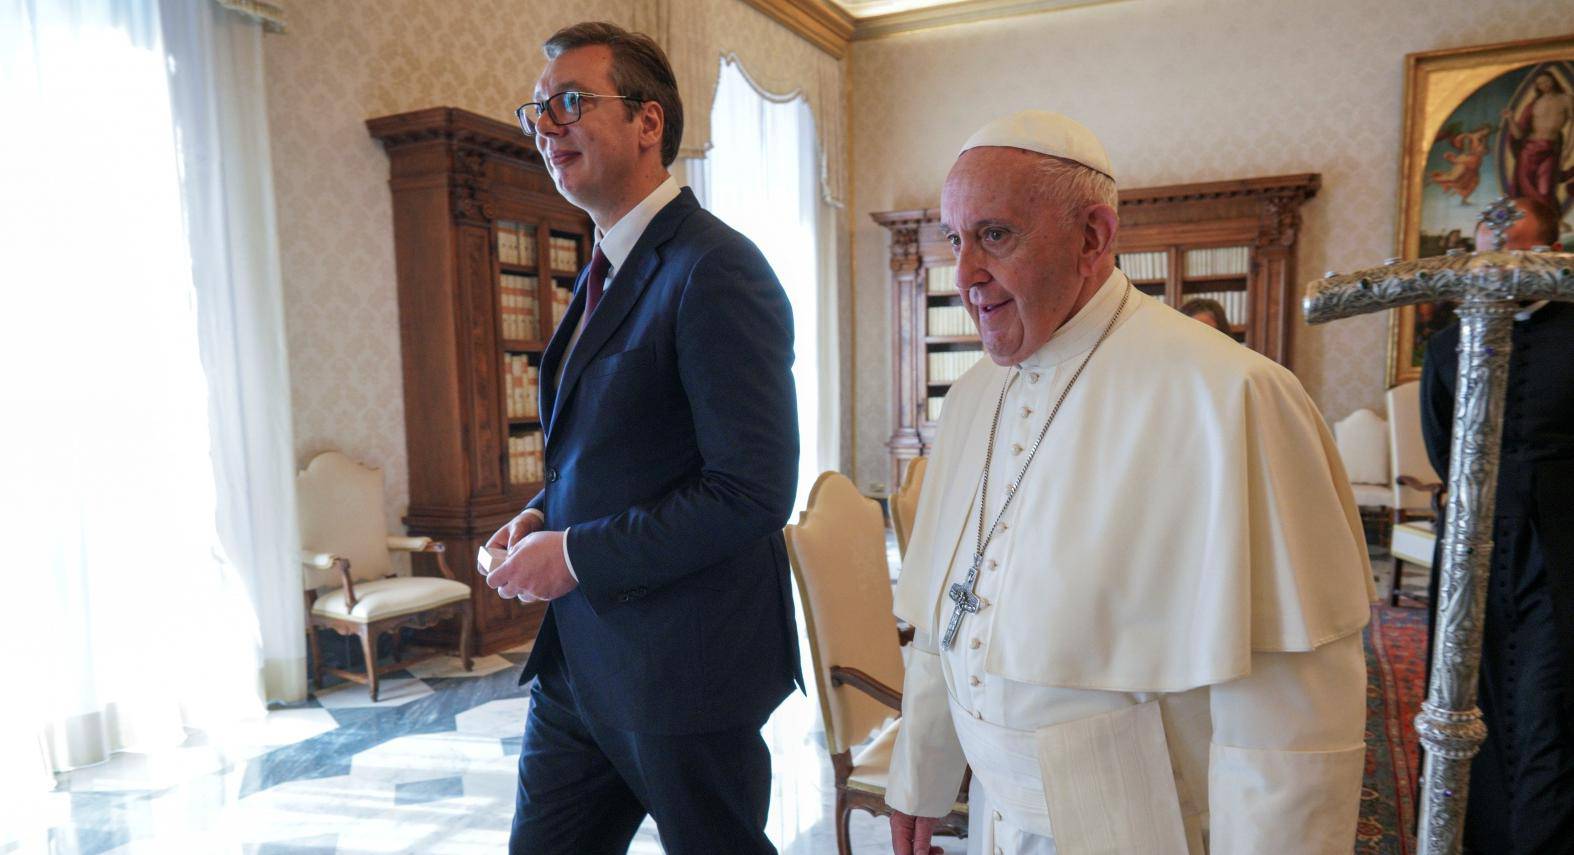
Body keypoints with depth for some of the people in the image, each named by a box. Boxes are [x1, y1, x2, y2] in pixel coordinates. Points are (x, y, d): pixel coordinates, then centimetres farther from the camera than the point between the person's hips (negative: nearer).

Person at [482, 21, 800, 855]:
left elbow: (752, 490, -25)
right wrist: (543, 514, 2)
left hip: (683, 667, -8)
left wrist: (575, 555, -18)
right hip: (581, 656, 8)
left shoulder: (716, 270, -18)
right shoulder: (604, 271, 12)